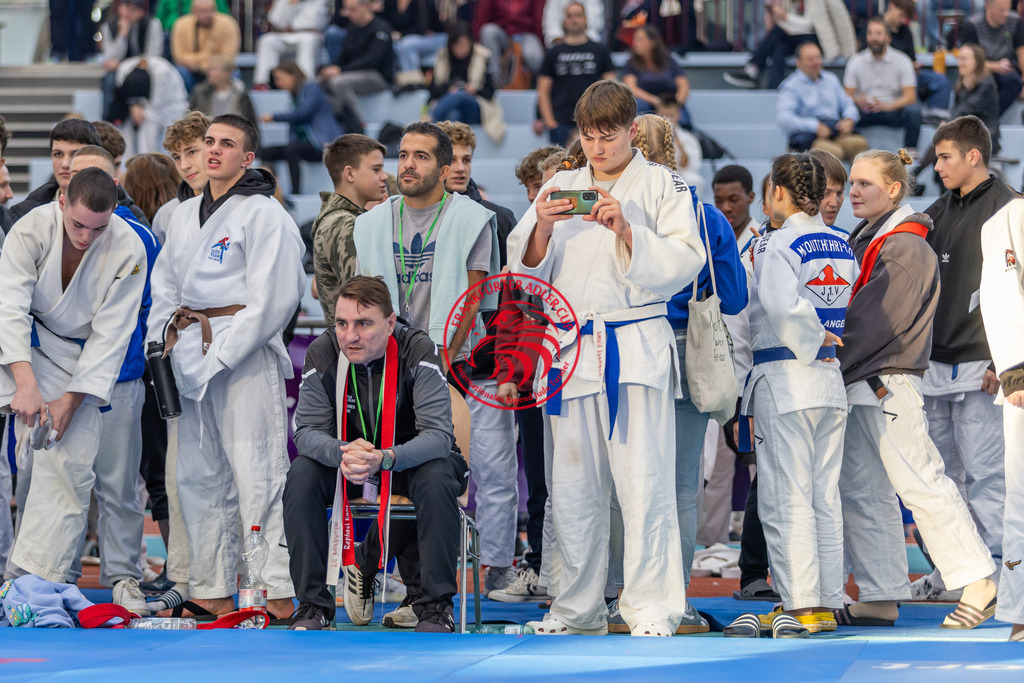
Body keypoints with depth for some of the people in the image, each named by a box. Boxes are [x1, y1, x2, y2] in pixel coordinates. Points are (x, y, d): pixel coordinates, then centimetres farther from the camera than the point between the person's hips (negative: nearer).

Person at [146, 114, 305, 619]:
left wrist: (220, 356, -16)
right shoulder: (185, 216, 18)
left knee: (257, 474, -11)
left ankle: (279, 592, -11)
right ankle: (211, 591, 14)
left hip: (246, 351, -8)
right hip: (192, 354, 8)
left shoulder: (264, 214, -5)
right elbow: (165, 283, 24)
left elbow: (271, 298, -13)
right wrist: (163, 340, 7)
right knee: (199, 474, 9)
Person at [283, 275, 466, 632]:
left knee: (437, 478, -36)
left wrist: (384, 459, -48)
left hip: (411, 457, -3)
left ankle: (434, 604, -23)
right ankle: (312, 604, -18)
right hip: (347, 454, 3)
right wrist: (342, 454, -40)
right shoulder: (323, 353, -15)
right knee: (301, 475, -26)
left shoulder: (418, 351, -23)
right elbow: (307, 430, -15)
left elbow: (438, 435, -28)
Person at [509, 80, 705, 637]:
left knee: (642, 481, -10)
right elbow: (525, 268, 11)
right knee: (572, 486, 6)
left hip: (637, 346, -4)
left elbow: (684, 261, -5)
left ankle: (651, 606, -7)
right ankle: (579, 607, 15)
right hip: (572, 348, 4)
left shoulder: (661, 185, 5)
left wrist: (626, 231, -17)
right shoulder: (562, 186, 16)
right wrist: (542, 228, -8)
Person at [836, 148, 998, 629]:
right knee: (861, 493, 6)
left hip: (887, 383, -9)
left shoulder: (905, 247, -11)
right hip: (857, 386, 9)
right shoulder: (865, 241, 18)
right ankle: (880, 599, 8)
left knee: (921, 485, -8)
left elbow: (874, 320, -16)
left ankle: (978, 584, -2)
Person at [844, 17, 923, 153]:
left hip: (892, 111, 0)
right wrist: (858, 101, -27)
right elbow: (848, 95, -1)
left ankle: (910, 151, -18)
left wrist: (888, 106, -28)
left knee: (913, 110, -32)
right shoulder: (856, 62, 3)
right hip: (864, 113, 0)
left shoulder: (902, 61, 0)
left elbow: (910, 96, -8)